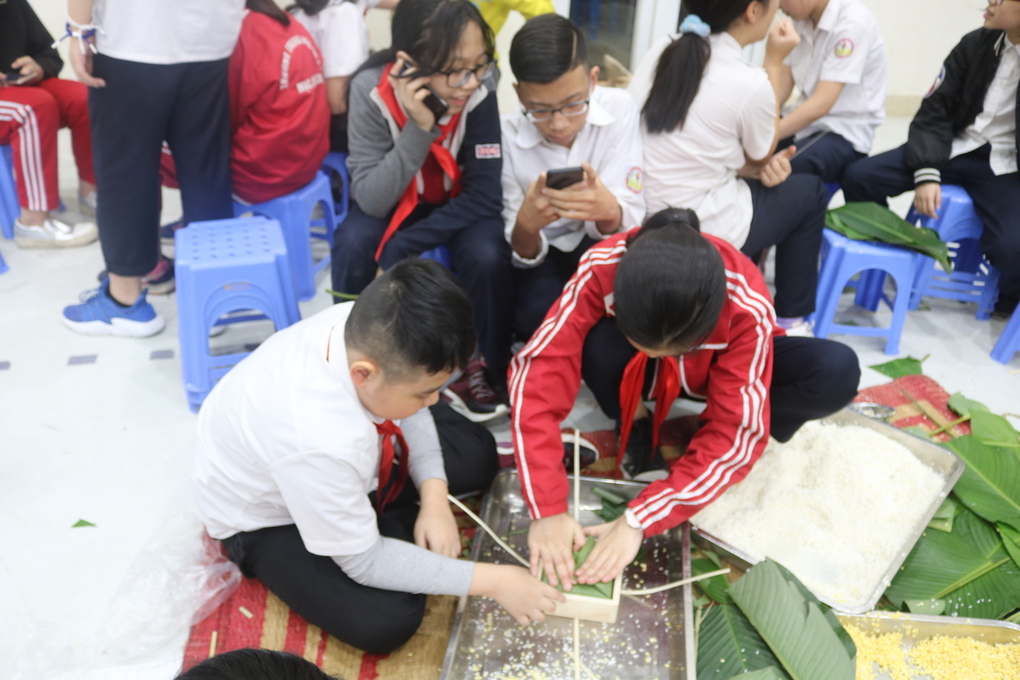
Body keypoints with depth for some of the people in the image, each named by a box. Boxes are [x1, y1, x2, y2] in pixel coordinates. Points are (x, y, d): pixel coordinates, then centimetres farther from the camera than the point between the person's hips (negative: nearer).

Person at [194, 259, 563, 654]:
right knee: (387, 621, -21)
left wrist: (434, 498, -16)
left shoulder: (366, 329, -28)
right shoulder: (320, 443, -45)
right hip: (267, 516, -6)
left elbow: (410, 413, -5)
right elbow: (362, 561, -29)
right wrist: (493, 581, -26)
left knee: (476, 455, 3)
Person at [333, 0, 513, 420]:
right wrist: (419, 128, -42)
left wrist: (401, 247, -32)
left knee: (489, 256, -29)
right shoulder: (371, 89, -28)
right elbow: (370, 199, -28)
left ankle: (489, 366, -3)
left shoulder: (478, 95, -27)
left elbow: (485, 196, -24)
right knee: (353, 246, -29)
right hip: (391, 202, 0)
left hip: (456, 204, 0)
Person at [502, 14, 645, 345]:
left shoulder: (619, 109, -18)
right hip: (543, 255, -1)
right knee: (535, 314, -34)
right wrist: (525, 226, -42)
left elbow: (628, 219, -21)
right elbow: (521, 253, -17)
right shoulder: (505, 136, -20)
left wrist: (608, 212, -47)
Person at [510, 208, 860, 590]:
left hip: (718, 369, 0)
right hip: (634, 369, 1)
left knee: (836, 373, -30)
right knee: (594, 345, -36)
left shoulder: (747, 309, -36)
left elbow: (733, 436, -34)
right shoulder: (602, 269, -36)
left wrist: (639, 521, -41)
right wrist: (547, 510, -42)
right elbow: (538, 373, -37)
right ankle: (633, 423, -5)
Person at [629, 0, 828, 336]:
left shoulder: (662, 50, 0)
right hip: (703, 235, -6)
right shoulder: (750, 83, -18)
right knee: (809, 191, 19)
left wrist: (754, 169, 3)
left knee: (751, 182, 29)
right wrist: (774, 63, 4)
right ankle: (792, 319, 28)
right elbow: (762, 156, 3)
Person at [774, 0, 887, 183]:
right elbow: (782, 88, 3)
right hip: (805, 123, 7)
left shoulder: (852, 23, -17)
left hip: (844, 133, -7)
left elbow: (821, 103, -25)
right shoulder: (801, 22, 6)